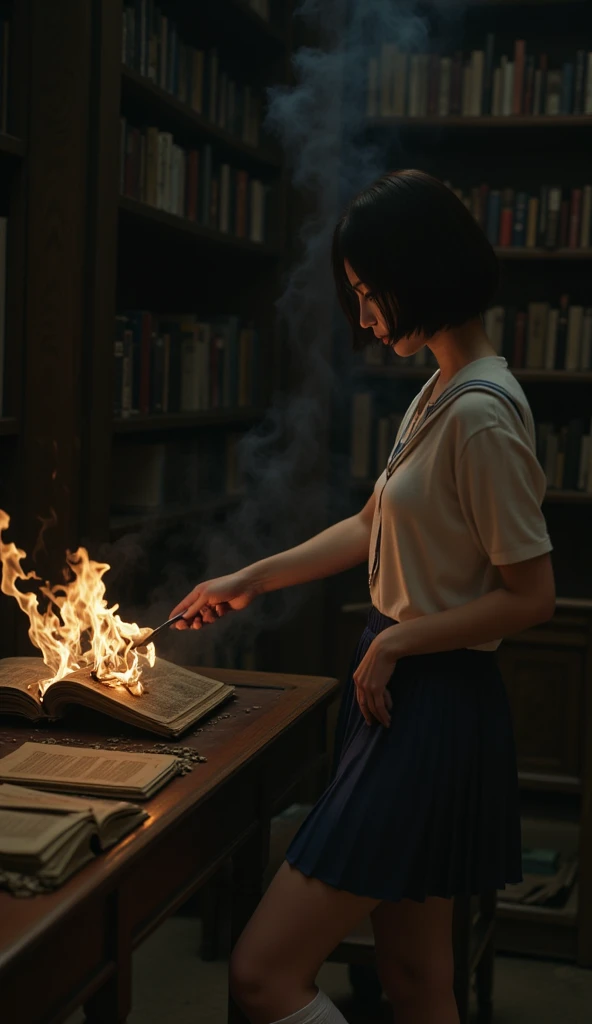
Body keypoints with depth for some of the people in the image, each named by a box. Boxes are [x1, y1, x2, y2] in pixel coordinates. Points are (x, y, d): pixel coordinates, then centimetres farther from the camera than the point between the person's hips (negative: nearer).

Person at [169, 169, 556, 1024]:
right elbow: (373, 529, 21)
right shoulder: (438, 393, 10)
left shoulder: (480, 415, -20)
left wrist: (396, 642, -11)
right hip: (398, 695, 9)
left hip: (435, 707, -9)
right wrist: (248, 581, 20)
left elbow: (532, 595, -19)